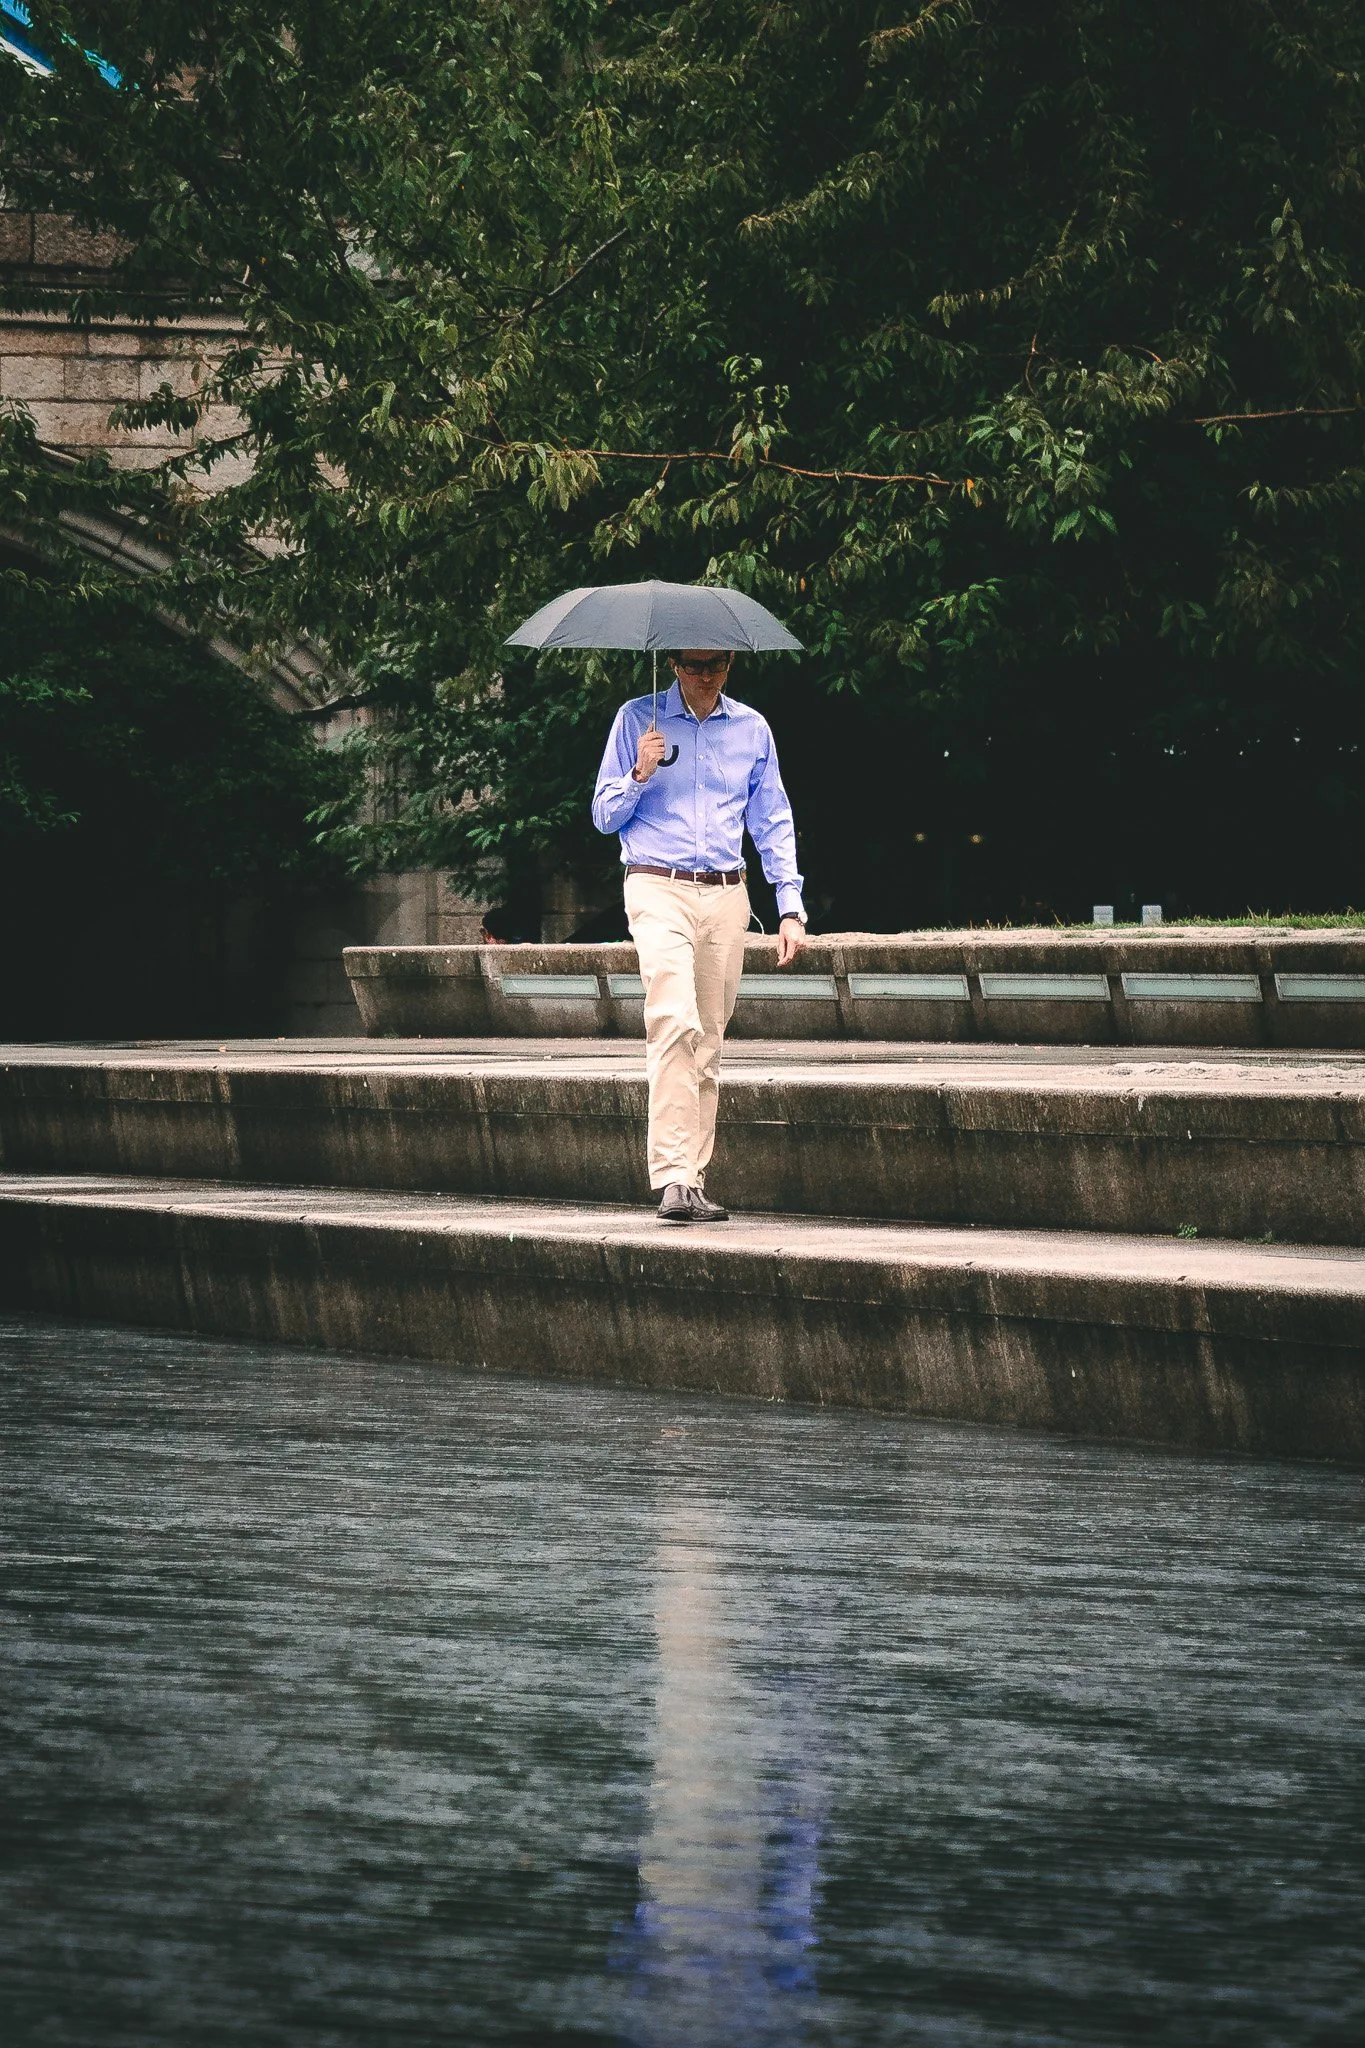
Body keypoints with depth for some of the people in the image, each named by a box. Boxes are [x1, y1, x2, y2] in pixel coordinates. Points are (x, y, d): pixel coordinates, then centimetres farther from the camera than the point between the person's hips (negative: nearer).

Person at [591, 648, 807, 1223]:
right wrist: (639, 775, -12)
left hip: (726, 896, 4)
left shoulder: (751, 728, 13)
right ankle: (672, 1180, -27)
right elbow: (604, 816, 8)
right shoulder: (638, 720, 5)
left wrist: (790, 909, 10)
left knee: (709, 1041, 4)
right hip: (658, 890, -4)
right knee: (675, 1022, -21)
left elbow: (773, 823, 17)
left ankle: (695, 1179, 9)